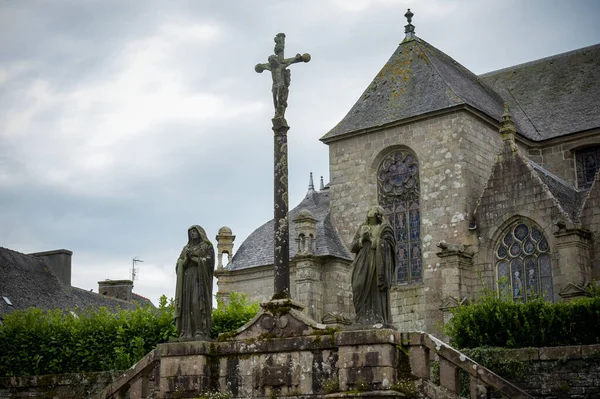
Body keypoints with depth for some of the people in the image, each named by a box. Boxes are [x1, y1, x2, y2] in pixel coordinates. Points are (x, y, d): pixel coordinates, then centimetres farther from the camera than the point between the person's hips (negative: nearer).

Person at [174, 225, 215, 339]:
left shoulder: (208, 246, 5)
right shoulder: (186, 249, 21)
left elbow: (209, 261, -8)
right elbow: (179, 264, 9)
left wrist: (193, 258, -12)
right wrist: (187, 259, -12)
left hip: (200, 279, -5)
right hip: (187, 279, 5)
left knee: (197, 303, -17)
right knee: (187, 304, -5)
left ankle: (201, 332, -20)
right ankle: (187, 332, -7)